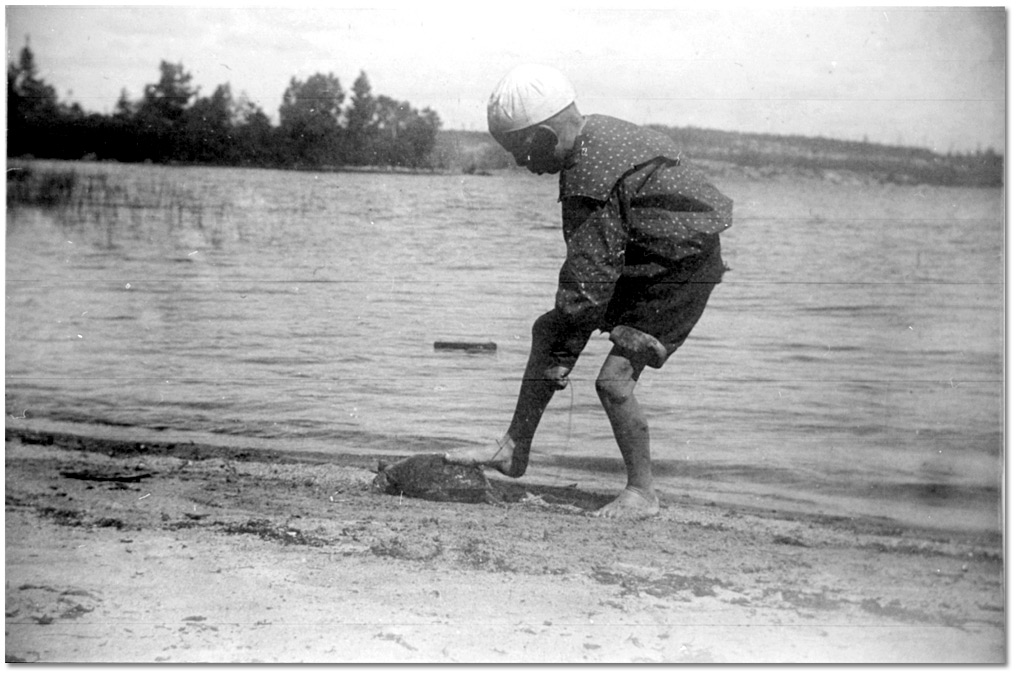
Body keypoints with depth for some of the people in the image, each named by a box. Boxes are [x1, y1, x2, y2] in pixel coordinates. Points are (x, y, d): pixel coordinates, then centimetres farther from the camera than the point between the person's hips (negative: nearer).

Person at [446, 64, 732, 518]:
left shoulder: (592, 182, -30)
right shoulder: (595, 132, -1)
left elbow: (588, 284, -27)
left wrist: (560, 356, -17)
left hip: (681, 272, -10)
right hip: (642, 261, 10)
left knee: (614, 379, -13)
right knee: (548, 329, 6)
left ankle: (642, 494, 4)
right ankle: (514, 451, 13)